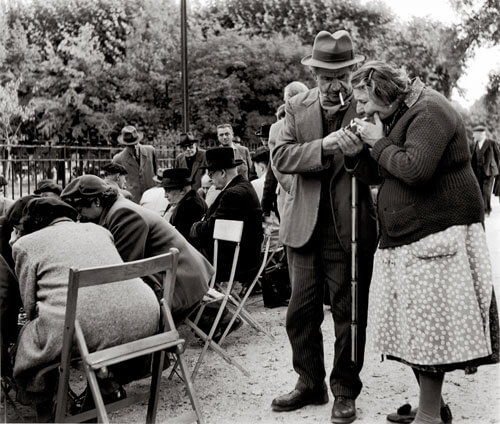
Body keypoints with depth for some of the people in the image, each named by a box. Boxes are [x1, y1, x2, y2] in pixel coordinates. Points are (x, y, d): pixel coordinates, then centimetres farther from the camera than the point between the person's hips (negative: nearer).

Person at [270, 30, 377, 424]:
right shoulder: (298, 106, 5)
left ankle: (345, 391, 25)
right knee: (301, 313, 11)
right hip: (306, 227, 3)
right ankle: (310, 383, 29)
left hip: (351, 230, -3)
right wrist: (323, 147, -21)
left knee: (350, 315, 8)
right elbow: (281, 155, -7)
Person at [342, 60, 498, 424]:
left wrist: (379, 142, -12)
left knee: (429, 328, -4)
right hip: (405, 239, 9)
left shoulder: (428, 112, -12)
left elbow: (415, 169, -25)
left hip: (436, 236, -9)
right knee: (415, 327, 11)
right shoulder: (397, 117, 17)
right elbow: (381, 174, 20)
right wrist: (357, 154, 2)